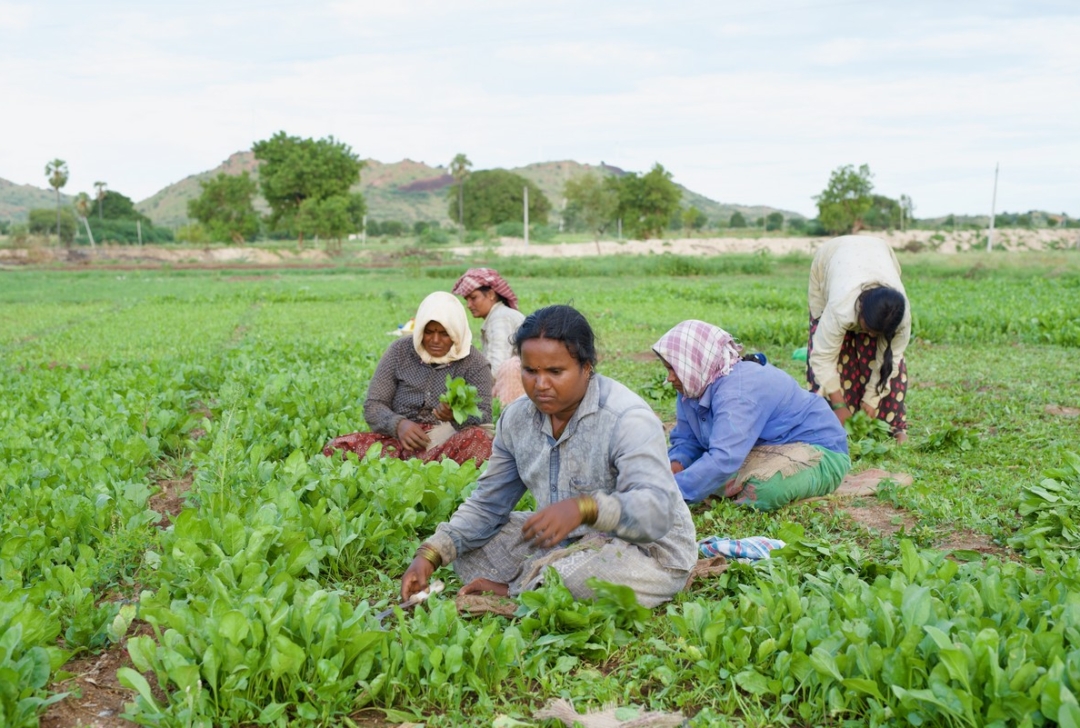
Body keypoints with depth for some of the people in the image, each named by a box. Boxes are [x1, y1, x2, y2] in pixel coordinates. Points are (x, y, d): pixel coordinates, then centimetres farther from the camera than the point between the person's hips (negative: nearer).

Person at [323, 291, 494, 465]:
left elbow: (483, 417, -7)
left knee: (479, 438, -36)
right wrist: (398, 424, -19)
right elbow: (373, 406, 3)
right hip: (400, 440, 2)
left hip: (449, 444, -2)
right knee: (336, 448, -22)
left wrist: (457, 414, -30)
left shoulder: (473, 362, 1)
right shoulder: (400, 351, 5)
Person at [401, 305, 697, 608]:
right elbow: (486, 504, 5)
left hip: (648, 549, -6)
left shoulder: (627, 419, -23)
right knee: (465, 547, -1)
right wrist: (430, 555, -10)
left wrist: (584, 508, -54)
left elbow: (657, 510, -35)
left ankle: (513, 590, -9)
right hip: (567, 541, 6)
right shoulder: (516, 418, -1)